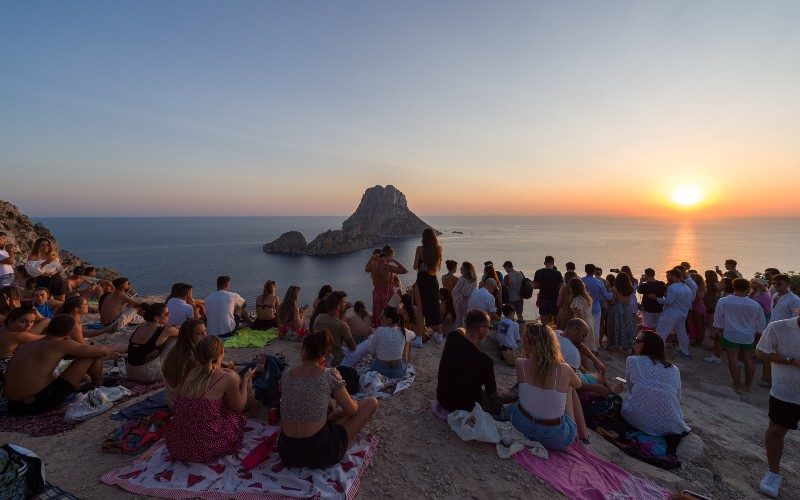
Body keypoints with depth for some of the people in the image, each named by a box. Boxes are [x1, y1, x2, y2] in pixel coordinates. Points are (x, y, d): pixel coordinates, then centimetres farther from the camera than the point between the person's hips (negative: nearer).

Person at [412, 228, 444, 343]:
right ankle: (439, 334, 26)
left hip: (422, 280, -4)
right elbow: (438, 265, 11)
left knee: (420, 308, 4)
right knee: (435, 307, 16)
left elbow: (415, 266, -8)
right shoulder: (438, 249, -1)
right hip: (433, 281, 4)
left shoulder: (420, 249, -13)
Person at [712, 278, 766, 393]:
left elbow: (718, 320, -3)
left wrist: (718, 329, 14)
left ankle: (738, 386, 6)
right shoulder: (755, 305, -7)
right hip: (749, 337, 3)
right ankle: (747, 385, 24)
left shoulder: (723, 301, -13)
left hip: (730, 335, -3)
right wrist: (757, 332, 23)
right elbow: (761, 324, 6)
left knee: (733, 359, 3)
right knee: (748, 360, 15)